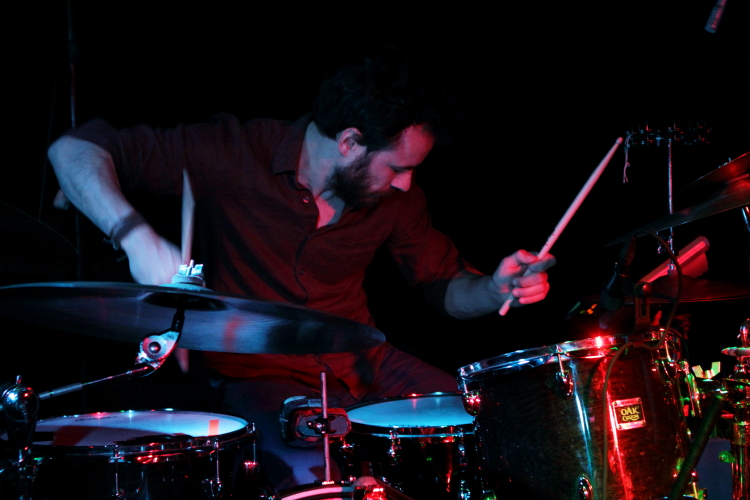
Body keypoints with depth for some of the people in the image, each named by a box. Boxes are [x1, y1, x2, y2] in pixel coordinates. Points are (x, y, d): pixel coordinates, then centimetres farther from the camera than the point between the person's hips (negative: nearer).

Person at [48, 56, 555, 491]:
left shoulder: (396, 195, -3)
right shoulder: (235, 154, -18)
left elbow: (448, 284, 8)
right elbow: (74, 149, -17)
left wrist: (497, 289, -15)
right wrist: (137, 236, -36)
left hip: (363, 363, 5)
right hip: (261, 373, -4)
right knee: (315, 478, -34)